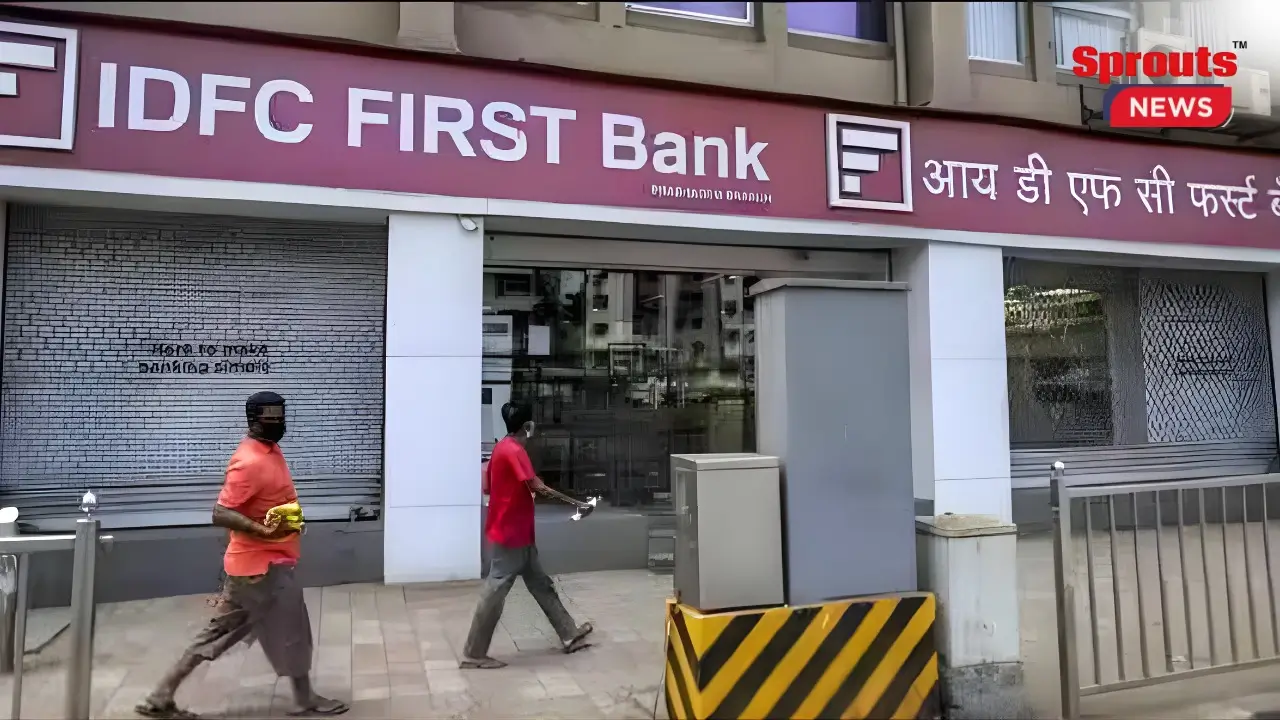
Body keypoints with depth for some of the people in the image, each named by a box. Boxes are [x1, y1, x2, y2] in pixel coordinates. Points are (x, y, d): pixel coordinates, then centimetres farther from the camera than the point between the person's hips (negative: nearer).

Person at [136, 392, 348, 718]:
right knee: (292, 630, 5)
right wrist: (263, 531, -36)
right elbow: (220, 513, -26)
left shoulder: (271, 450, 9)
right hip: (263, 563, -9)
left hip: (258, 561, 9)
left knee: (219, 632, 16)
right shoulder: (250, 462, -22)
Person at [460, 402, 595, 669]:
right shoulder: (514, 451, -20)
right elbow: (539, 488, -25)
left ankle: (569, 635, 25)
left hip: (517, 533, 10)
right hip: (509, 535, -10)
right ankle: (473, 655, 8)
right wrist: (576, 502, -19)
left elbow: (490, 487, 17)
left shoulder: (503, 448, 10)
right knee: (495, 591, -2)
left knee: (541, 585, 15)